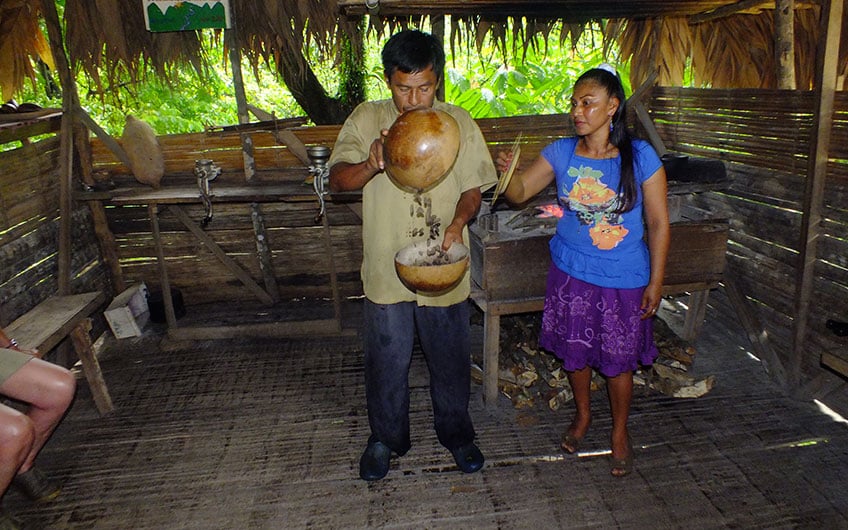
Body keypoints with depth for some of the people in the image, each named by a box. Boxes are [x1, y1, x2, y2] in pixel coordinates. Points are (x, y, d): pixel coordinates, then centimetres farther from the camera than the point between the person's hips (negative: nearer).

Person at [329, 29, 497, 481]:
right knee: (385, 363, 14)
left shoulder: (459, 123, -1)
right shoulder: (366, 119, -5)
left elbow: (474, 188, 2)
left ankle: (456, 433, 41)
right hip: (386, 270, -1)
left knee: (451, 360, 16)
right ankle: (386, 438, 38)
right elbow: (338, 179, -14)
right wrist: (371, 165, -36)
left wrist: (458, 221, -19)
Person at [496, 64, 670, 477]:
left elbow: (658, 223, -8)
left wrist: (655, 282, -7)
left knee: (618, 361, 11)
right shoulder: (561, 153, -6)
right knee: (574, 352, 17)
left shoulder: (640, 157, -14)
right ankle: (582, 415, 46)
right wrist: (505, 172, -24)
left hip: (623, 280, -3)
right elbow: (520, 193, -1)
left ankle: (619, 432, 37)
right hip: (570, 273, 3)